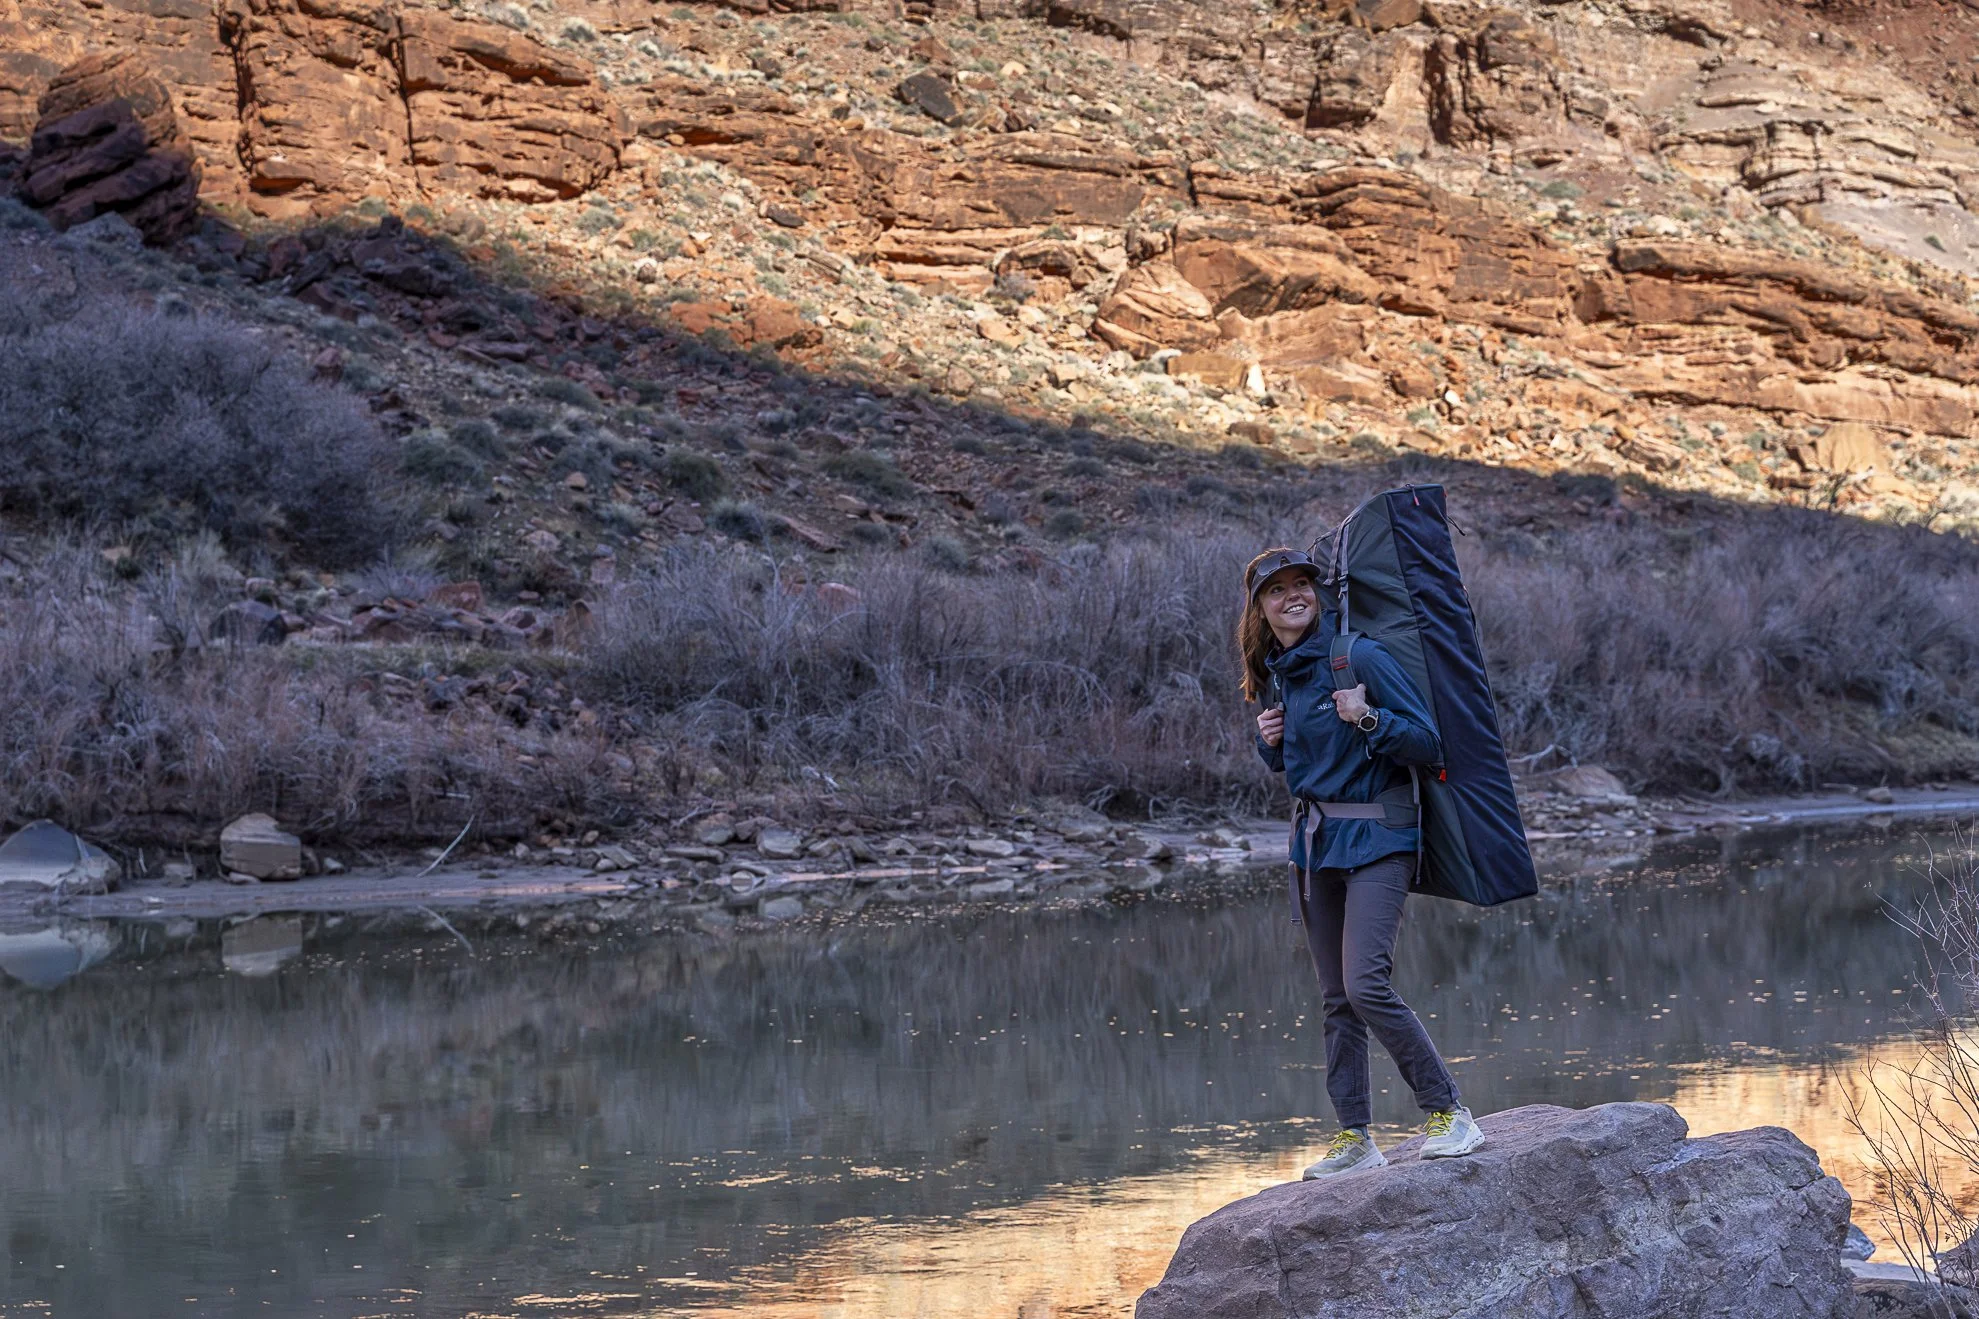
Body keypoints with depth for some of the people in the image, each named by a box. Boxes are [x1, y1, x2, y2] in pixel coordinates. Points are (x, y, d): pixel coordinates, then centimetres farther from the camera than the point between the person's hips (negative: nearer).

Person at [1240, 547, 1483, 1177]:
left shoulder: (1359, 656, -13)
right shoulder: (1274, 673, 8)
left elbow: (1428, 744, -12)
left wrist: (1369, 719, -28)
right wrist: (1269, 739, 1)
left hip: (1375, 839, -7)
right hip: (1312, 840, 7)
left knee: (1367, 985, -18)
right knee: (1337, 999, 8)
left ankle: (1450, 1113, -6)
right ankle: (1355, 1138, 15)